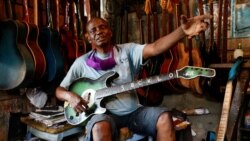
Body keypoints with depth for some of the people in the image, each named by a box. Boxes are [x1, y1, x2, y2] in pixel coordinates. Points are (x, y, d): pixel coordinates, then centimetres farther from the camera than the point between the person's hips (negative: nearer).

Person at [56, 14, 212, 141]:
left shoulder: (127, 50, 2)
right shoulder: (82, 62, 3)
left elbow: (155, 48, -17)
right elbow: (60, 90, 11)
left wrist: (183, 31, -34)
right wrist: (70, 96, -15)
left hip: (133, 111, 2)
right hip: (105, 114, -1)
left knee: (164, 117, -22)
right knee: (100, 127, -36)